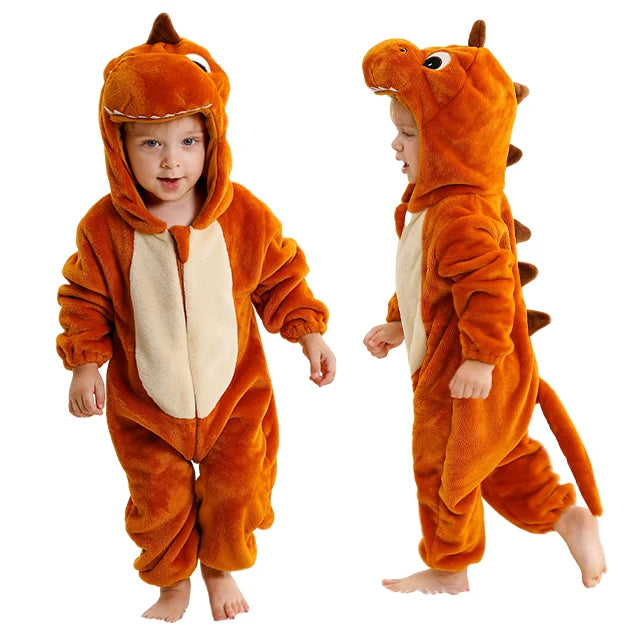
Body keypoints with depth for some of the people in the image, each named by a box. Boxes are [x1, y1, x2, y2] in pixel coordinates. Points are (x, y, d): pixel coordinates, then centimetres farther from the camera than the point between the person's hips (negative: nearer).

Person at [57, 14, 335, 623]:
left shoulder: (245, 216, -15)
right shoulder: (105, 227, -16)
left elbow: (280, 280, -2)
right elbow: (86, 300, -3)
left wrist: (308, 334, -8)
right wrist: (84, 364, -9)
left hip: (232, 391, 1)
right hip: (143, 400, 0)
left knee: (234, 490, 16)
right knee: (157, 501, 14)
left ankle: (221, 569, 45)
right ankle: (172, 583, 41)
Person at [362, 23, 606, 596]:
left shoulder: (460, 217, -29)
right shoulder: (433, 201, 7)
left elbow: (489, 288, -33)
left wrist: (481, 358, -29)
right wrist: (397, 324, 20)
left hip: (465, 380, -10)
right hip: (441, 367, 10)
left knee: (443, 469, 7)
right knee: (501, 459, 22)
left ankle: (448, 570, 25)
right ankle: (568, 515, 30)